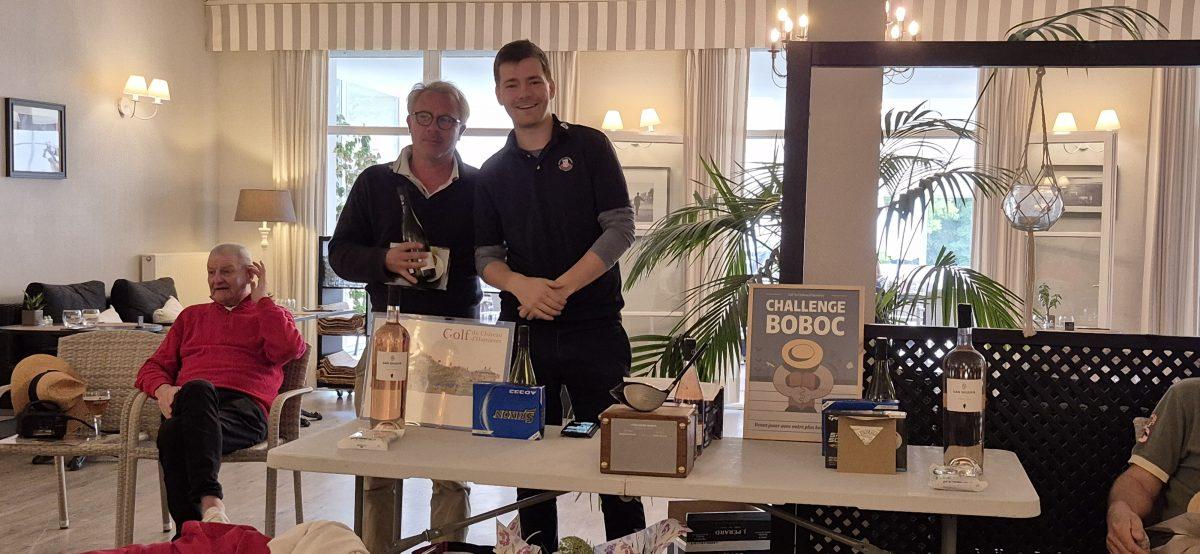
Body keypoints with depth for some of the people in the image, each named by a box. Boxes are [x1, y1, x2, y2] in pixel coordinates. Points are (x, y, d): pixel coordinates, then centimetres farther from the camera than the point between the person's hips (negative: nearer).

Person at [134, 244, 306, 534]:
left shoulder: (271, 314, 25)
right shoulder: (192, 316, 35)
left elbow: (288, 350, 0)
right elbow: (153, 367, 28)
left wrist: (262, 298, 8)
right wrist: (162, 389, 3)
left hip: (243, 405, -2)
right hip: (190, 401, 2)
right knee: (197, 388, -39)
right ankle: (209, 499, -48)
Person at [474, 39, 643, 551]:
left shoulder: (589, 146, 2)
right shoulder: (492, 174, 11)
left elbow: (620, 229, -6)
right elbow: (486, 257, 7)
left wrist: (560, 288, -16)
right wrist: (521, 284, -16)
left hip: (595, 325, -3)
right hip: (524, 331, 3)